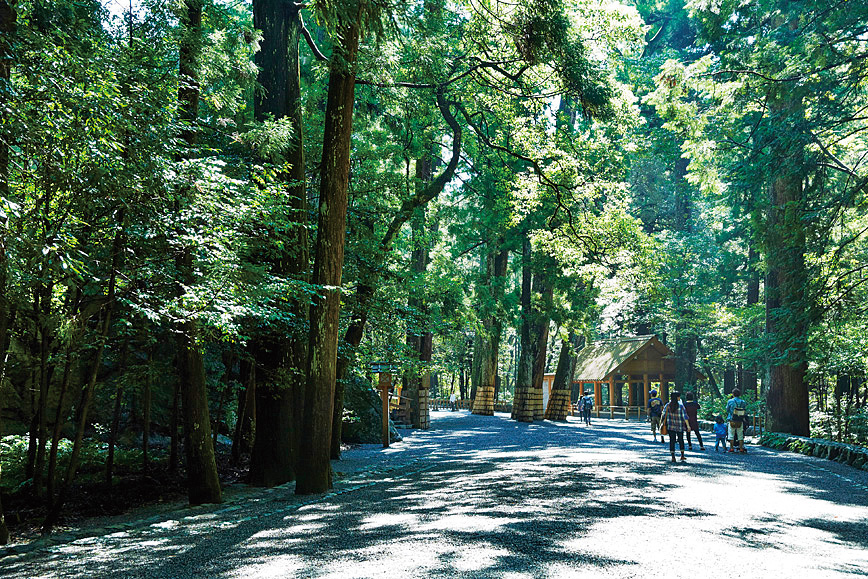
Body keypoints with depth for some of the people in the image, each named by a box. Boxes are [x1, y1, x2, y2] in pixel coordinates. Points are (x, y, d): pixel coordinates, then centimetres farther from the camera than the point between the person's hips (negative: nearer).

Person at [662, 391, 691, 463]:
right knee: (681, 440, 17)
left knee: (672, 441, 3)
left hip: (670, 426, 1)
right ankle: (682, 456, 21)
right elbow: (685, 416, -12)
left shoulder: (667, 406, -5)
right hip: (679, 426, -1)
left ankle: (673, 457, -1)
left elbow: (664, 415, -3)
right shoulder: (680, 406, -11)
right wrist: (688, 425, -9)